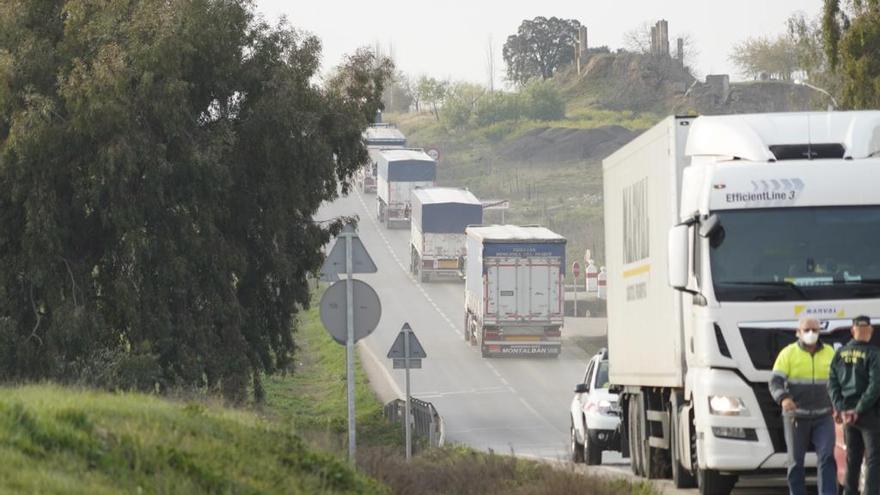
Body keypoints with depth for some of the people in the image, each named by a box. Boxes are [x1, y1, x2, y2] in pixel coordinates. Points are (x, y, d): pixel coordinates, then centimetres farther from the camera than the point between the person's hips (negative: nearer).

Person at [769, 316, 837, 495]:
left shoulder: (829, 353, 8)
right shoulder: (788, 353, -2)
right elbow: (775, 382, -10)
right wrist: (783, 398, -30)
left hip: (823, 417, 1)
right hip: (796, 416, -1)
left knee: (827, 457, -12)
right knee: (796, 461, 5)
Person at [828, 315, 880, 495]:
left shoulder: (841, 354, 6)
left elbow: (832, 383, 2)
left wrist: (840, 408, -4)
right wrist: (858, 410, -14)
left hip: (847, 414, 5)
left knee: (852, 459, 14)